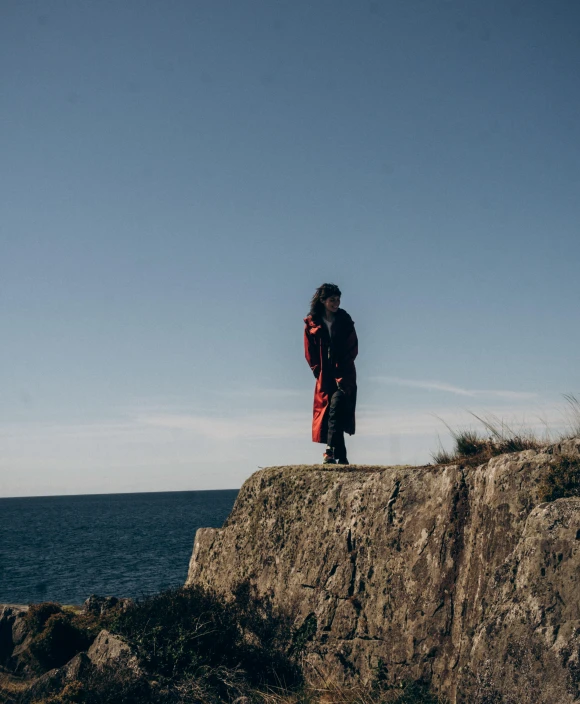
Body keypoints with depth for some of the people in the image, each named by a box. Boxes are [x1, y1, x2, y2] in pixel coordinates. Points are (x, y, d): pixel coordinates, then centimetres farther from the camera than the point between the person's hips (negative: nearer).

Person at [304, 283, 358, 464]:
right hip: (325, 376, 2)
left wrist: (340, 371, -7)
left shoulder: (345, 321, 5)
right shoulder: (311, 324, 5)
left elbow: (353, 349, 2)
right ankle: (341, 456, 2)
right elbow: (309, 353, 7)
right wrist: (319, 373, -3)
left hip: (344, 373, -1)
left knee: (336, 404, -22)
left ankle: (330, 452, -29)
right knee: (327, 410, -4)